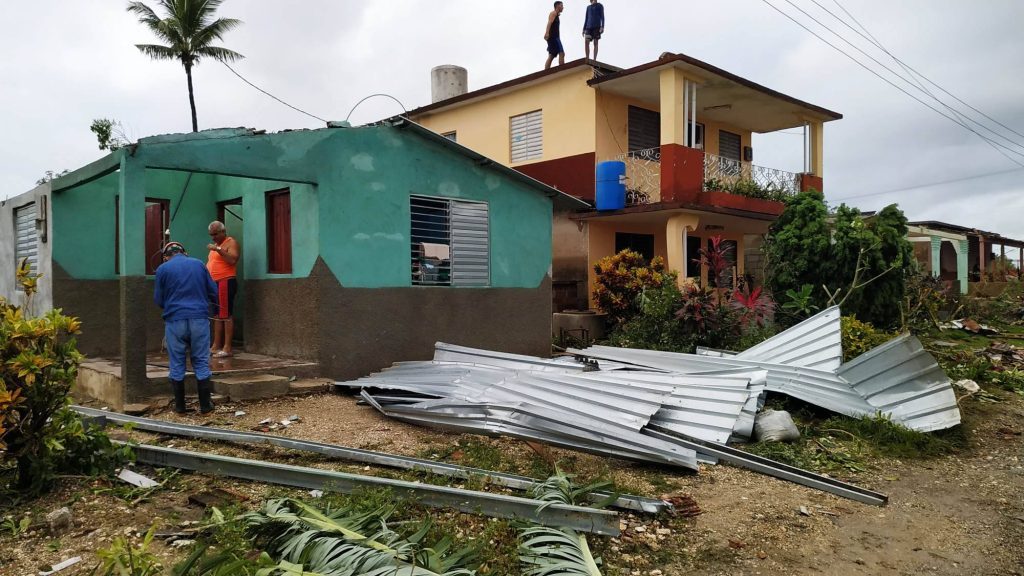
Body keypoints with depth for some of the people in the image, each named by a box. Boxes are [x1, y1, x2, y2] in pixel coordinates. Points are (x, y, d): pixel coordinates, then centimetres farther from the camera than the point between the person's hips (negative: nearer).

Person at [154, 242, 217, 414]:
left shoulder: (163, 269, 2)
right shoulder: (198, 264, 6)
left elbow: (158, 300, 6)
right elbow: (214, 292, 7)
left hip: (175, 320, -1)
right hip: (199, 318, 1)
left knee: (177, 364, 9)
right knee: (201, 363, 7)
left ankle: (180, 405, 14)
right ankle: (205, 405, 8)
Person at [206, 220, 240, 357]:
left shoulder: (231, 242, -4)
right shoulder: (216, 244, 24)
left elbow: (233, 260, -20)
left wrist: (218, 249, -24)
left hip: (226, 282, -9)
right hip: (214, 283, 9)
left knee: (226, 315, -10)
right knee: (217, 315, 10)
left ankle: (227, 348, -10)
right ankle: (216, 346, 14)